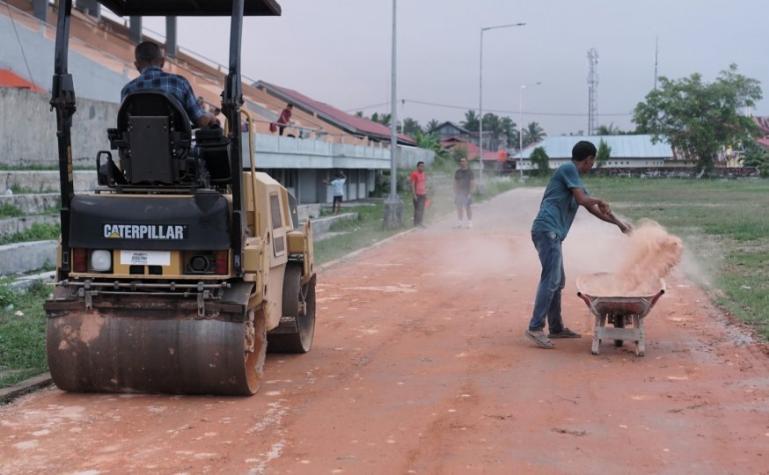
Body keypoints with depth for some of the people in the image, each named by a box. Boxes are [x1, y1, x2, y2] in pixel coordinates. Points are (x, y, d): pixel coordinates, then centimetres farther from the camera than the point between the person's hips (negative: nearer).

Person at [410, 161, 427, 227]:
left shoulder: (423, 174, 14)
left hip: (423, 194, 7)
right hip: (417, 195, -7)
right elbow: (412, 185, -13)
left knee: (422, 209, 7)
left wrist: (426, 194, 17)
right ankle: (416, 223, -6)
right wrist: (414, 195, -17)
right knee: (417, 209, -8)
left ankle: (419, 223, 11)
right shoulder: (414, 174, -10)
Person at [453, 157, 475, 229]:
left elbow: (472, 183, -5)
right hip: (459, 192, 4)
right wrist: (455, 193, 6)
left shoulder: (469, 171, -2)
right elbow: (455, 183, 13)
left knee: (468, 207, -2)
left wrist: (470, 193, -12)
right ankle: (460, 223, 8)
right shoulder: (457, 172, 11)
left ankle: (470, 223, 2)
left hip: (467, 192, -4)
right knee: (459, 208, 3)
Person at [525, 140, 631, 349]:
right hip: (547, 230, -10)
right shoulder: (568, 169, -4)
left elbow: (593, 209, 32)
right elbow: (583, 199, -11)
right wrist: (599, 201, 10)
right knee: (551, 279, -15)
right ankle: (535, 328, -16)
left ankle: (556, 328, 20)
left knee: (557, 281, 14)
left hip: (552, 233, 10)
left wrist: (619, 224, 34)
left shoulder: (576, 179, 25)